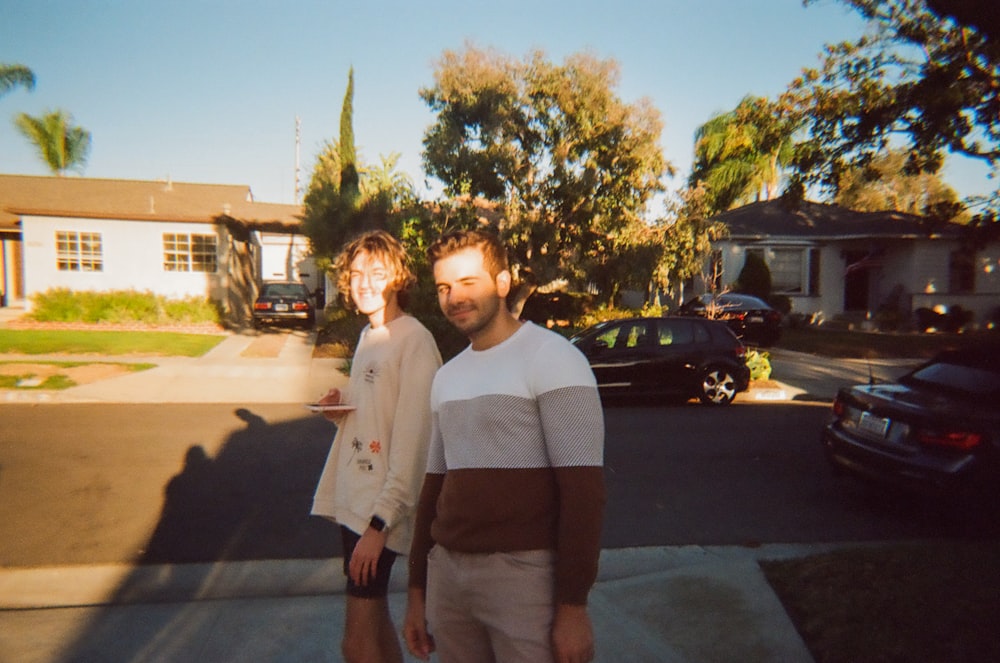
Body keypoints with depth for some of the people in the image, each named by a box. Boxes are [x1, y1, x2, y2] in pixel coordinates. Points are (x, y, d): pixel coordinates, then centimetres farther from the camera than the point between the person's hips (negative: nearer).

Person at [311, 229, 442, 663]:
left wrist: (380, 522, -21)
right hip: (352, 498, 9)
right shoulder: (368, 335, 11)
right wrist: (340, 408, -1)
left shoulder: (414, 339, -16)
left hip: (380, 509, -8)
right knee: (374, 618, 20)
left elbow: (412, 440, -20)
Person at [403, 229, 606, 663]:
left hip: (524, 572, -6)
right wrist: (417, 590, 17)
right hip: (446, 571, 6)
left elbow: (583, 488, -14)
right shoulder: (446, 377, 12)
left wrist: (573, 606, -15)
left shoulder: (551, 357, -10)